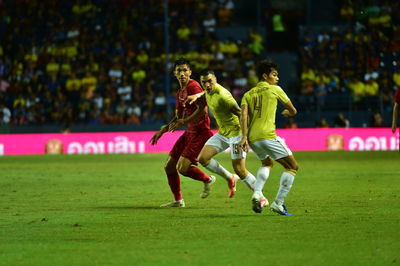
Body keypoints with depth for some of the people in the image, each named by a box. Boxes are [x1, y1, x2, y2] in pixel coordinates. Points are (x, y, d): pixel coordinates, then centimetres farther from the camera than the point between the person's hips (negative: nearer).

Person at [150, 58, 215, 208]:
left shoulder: (193, 86, -12)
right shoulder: (180, 92, 16)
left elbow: (202, 110, -22)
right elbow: (178, 118, 26)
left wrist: (184, 122, -18)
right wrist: (162, 131, 19)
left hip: (200, 132, -9)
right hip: (189, 132, 9)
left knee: (182, 168, -17)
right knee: (169, 167, 8)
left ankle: (208, 180, 9)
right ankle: (178, 200, 20)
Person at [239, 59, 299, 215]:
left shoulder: (248, 94, 18)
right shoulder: (274, 90, 6)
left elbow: (244, 115, 1)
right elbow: (293, 111, 12)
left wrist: (244, 136, -7)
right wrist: (286, 113, 35)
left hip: (252, 138, 6)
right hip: (267, 136, -6)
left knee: (267, 163, 32)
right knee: (292, 167, 4)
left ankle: (257, 192, 8)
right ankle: (278, 203, -5)